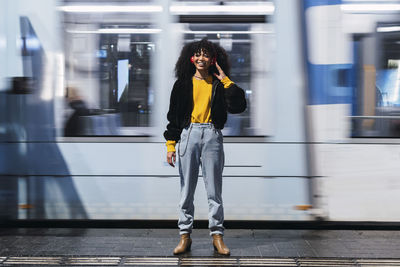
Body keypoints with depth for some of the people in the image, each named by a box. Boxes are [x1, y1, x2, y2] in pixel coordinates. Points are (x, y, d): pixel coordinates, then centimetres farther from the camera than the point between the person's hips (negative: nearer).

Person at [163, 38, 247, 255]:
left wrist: (225, 80, -6)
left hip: (212, 136, -1)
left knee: (214, 189, 1)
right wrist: (171, 144, 2)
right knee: (187, 188, 3)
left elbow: (238, 106, -6)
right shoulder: (183, 83, 10)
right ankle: (185, 235, 9)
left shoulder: (219, 84, 8)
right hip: (188, 134, 1)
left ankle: (217, 235, 7)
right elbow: (173, 115, 9)